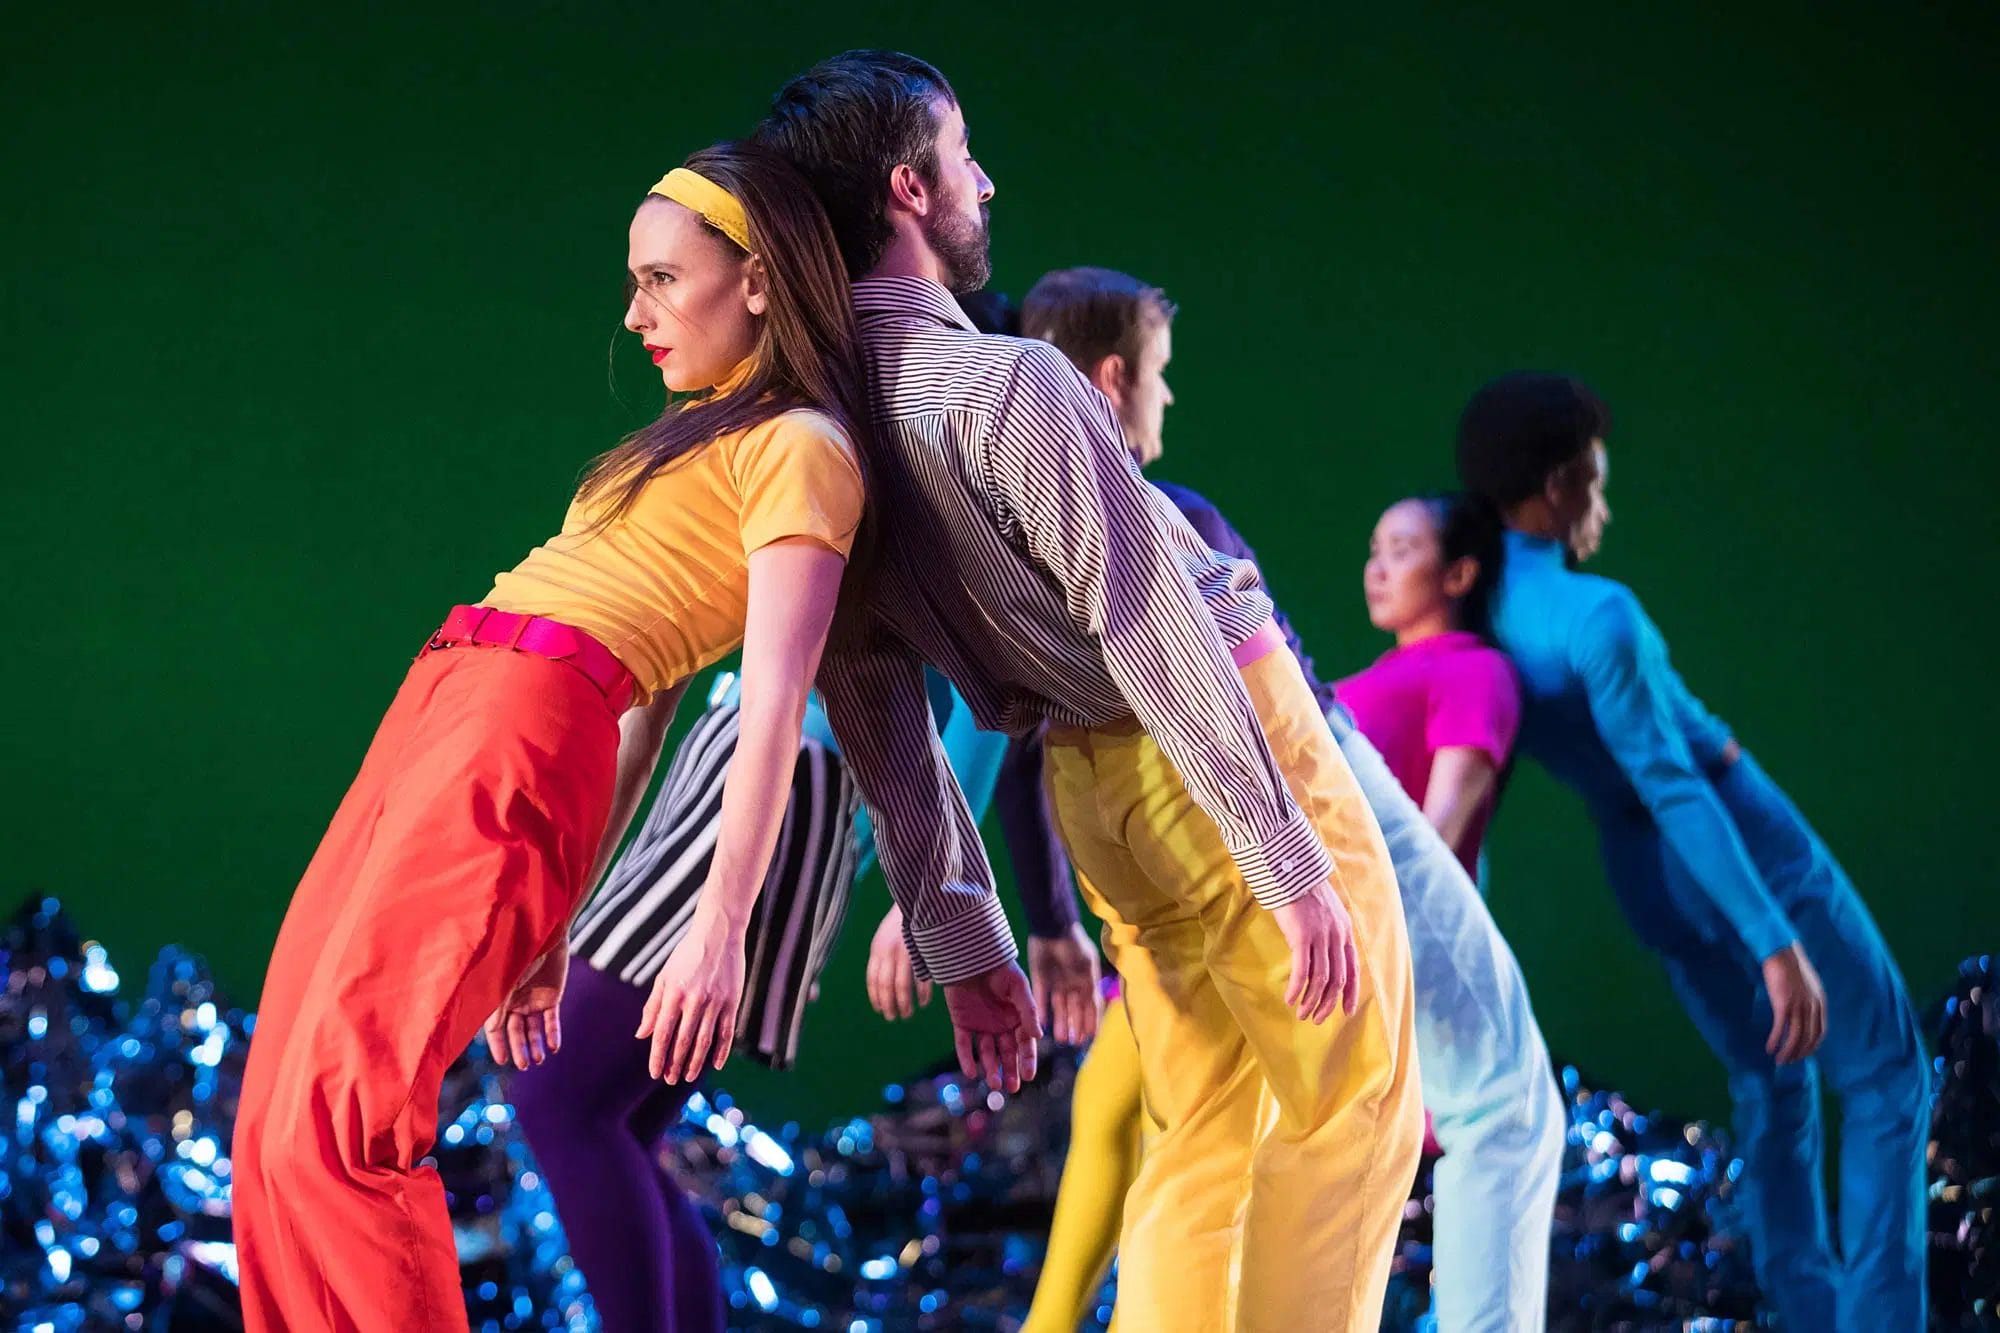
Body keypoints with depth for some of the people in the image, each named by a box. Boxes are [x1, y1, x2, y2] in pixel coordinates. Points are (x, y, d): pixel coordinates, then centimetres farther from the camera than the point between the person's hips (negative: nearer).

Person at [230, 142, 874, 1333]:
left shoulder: (800, 449, -2)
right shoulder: (703, 434, 26)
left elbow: (775, 707, -12)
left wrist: (723, 926, -21)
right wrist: (552, 917, 22)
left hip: (522, 737, -10)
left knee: (336, 1125, -19)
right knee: (277, 1127, 2)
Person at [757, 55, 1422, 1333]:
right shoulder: (1009, 382, -23)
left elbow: (878, 719, 5)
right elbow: (1154, 633, -24)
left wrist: (961, 942, 11)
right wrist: (1293, 869, -22)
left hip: (1095, 783, 8)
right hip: (1214, 753, -8)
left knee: (1203, 1132, 15)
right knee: (1355, 1103, 1)